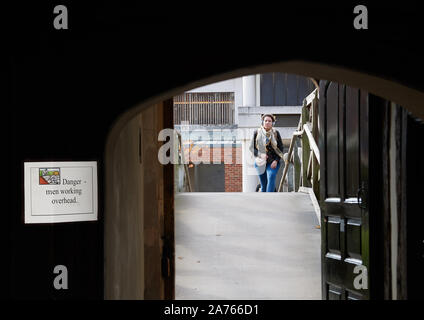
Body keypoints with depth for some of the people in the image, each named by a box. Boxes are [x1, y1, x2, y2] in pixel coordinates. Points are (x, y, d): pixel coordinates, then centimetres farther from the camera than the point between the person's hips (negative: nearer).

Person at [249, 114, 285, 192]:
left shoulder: (276, 133, 2)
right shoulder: (257, 132, 2)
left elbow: (280, 148, 5)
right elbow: (252, 147, 3)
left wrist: (276, 160, -9)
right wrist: (260, 154, -14)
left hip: (273, 162, -1)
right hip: (260, 162, 1)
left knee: (271, 178, -24)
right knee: (263, 184, 5)